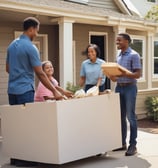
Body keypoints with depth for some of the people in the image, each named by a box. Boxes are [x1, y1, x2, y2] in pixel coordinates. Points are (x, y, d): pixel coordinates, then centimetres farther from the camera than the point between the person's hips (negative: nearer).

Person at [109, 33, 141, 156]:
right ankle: (122, 143, 18)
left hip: (129, 87, -7)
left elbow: (138, 74, -13)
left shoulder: (133, 55, -7)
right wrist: (114, 77, 0)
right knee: (120, 116, 9)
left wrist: (124, 74, -24)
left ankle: (133, 145, 3)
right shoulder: (119, 56, 15)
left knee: (130, 116, -3)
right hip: (119, 87, 7)